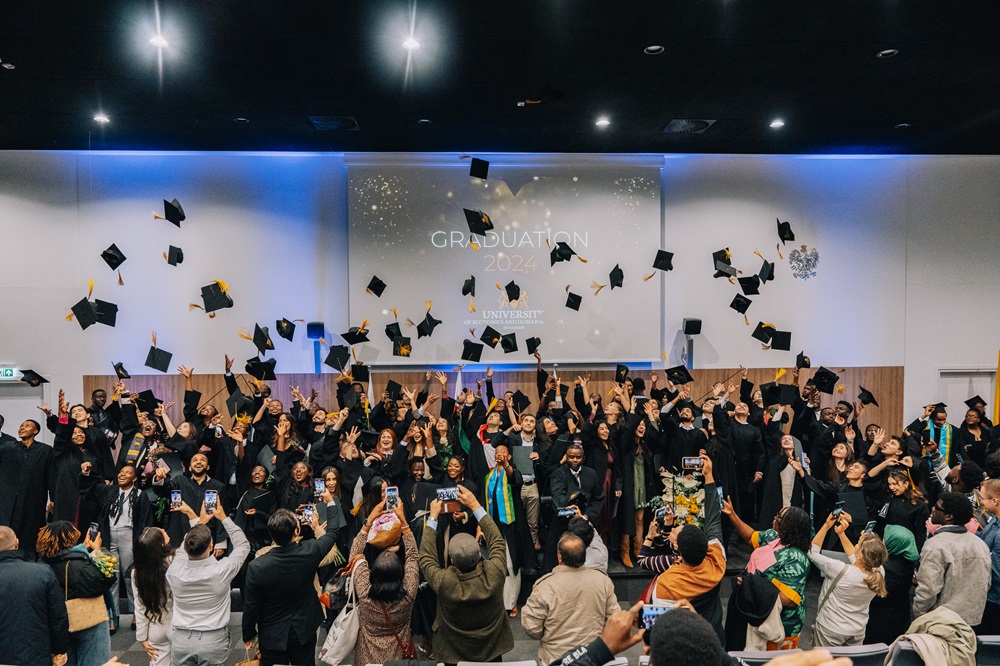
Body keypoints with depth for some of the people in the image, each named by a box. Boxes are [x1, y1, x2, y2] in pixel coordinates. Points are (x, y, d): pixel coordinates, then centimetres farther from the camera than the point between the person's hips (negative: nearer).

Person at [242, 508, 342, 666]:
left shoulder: (256, 567, -26)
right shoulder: (309, 551, -22)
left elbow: (250, 607, -13)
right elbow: (332, 533, 1)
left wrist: (248, 636, 5)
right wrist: (316, 527, 24)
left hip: (272, 637, -1)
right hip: (304, 632, 1)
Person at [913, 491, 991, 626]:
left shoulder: (935, 546, -21)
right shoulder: (981, 544, 2)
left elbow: (927, 590, -23)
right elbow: (986, 584, 12)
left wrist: (918, 618, -10)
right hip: (973, 621, 7)